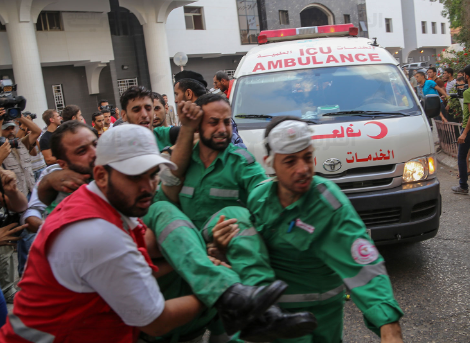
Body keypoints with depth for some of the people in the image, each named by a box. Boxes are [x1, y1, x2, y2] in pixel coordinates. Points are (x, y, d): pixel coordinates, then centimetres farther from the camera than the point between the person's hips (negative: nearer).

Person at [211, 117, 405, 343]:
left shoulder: (331, 206, -24)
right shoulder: (258, 196, -8)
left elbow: (364, 266, -31)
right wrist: (227, 244, -18)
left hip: (322, 313, -2)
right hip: (272, 306, 3)